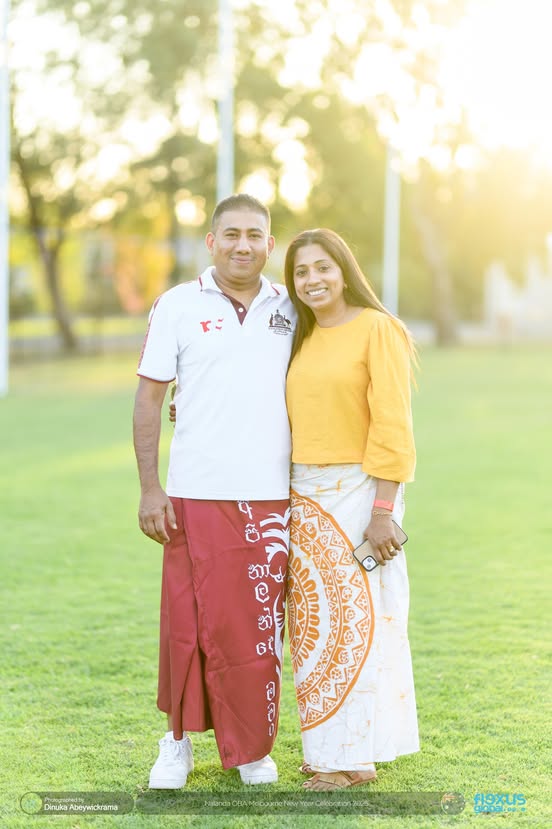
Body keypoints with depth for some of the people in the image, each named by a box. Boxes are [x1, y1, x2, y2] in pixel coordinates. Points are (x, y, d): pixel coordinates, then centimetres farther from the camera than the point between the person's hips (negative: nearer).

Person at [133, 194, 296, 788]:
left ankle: (252, 749, 17)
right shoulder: (177, 306, 2)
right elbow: (149, 398, 2)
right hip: (196, 495, -2)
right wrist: (149, 488, -5)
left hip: (271, 496, 2)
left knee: (260, 626, 5)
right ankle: (178, 739, 18)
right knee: (189, 622, 2)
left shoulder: (289, 309, 10)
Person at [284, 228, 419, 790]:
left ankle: (356, 755, 7)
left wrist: (382, 511, -19)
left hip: (358, 492, -7)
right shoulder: (303, 338, 12)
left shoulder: (377, 329, -10)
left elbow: (392, 426, -14)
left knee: (355, 618, -2)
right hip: (306, 494, 7)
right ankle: (328, 746, 20)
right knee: (316, 621, 10)